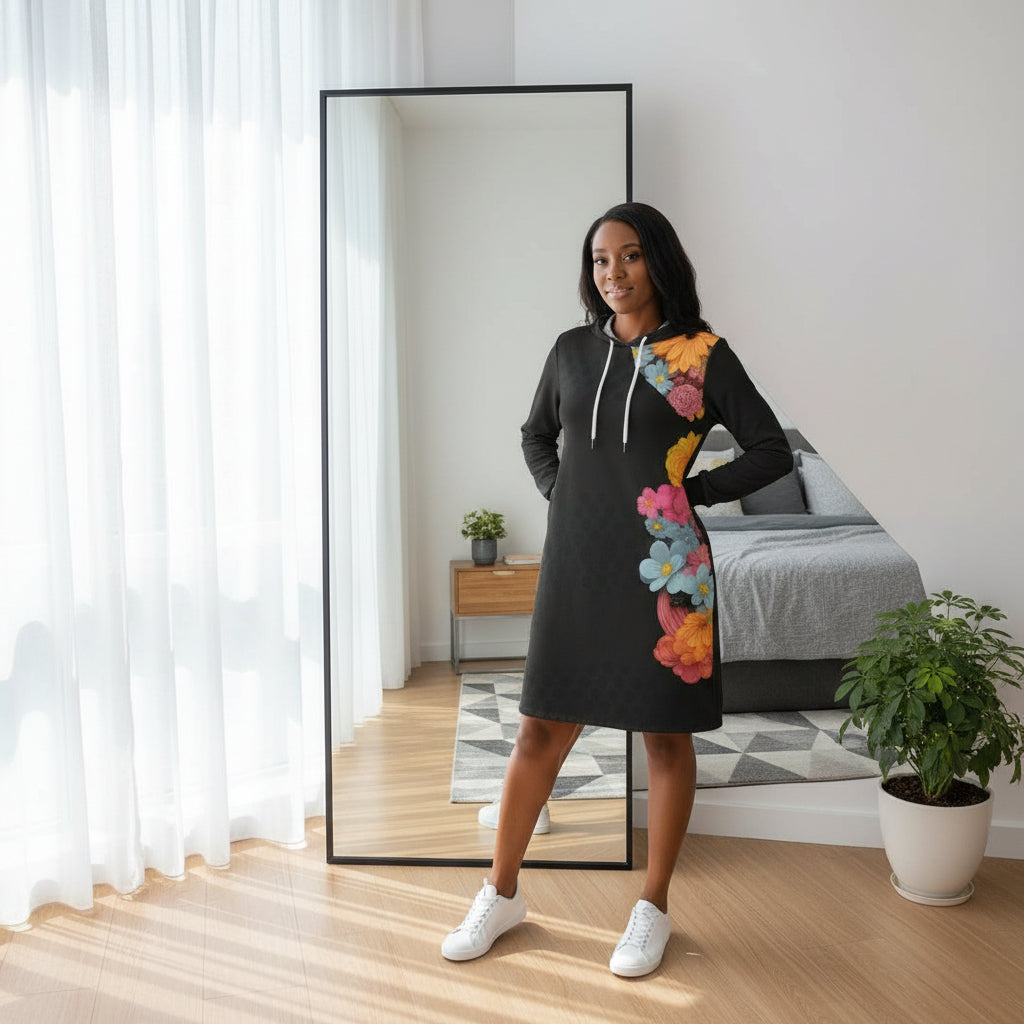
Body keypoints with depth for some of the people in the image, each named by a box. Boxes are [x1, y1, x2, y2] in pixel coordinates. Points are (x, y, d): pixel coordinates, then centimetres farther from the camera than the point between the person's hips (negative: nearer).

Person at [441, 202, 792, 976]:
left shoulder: (703, 354, -2)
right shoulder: (573, 351, 8)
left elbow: (772, 451, 1)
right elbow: (536, 434, 23)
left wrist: (694, 491, -4)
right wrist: (557, 491, 8)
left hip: (663, 569, -3)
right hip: (574, 565, 3)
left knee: (665, 734, 8)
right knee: (540, 732, 8)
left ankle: (653, 909, 25)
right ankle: (502, 894, 25)